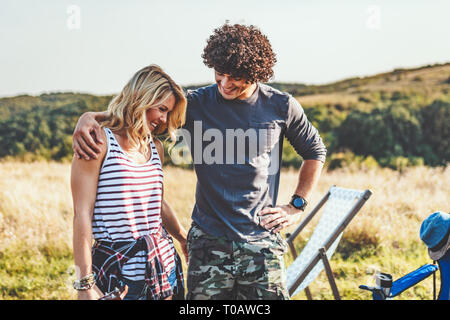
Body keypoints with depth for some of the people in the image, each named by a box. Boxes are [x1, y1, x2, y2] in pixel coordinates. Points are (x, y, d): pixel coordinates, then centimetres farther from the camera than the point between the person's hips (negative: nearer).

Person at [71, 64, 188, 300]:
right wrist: (85, 285, -15)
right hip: (116, 270, -6)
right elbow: (82, 214, -12)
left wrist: (184, 240, 35)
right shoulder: (99, 142, -8)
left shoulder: (155, 147, 12)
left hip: (163, 262, 6)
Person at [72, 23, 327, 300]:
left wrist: (297, 206, 9)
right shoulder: (196, 104, 0)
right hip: (209, 242, 0)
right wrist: (89, 117, -12)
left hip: (262, 241, 0)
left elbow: (315, 152, 17)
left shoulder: (281, 106, 1)